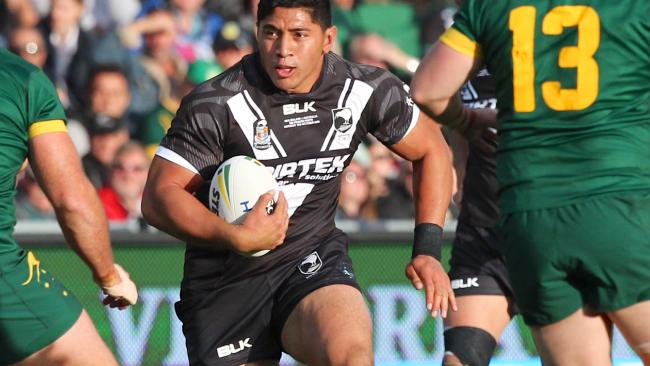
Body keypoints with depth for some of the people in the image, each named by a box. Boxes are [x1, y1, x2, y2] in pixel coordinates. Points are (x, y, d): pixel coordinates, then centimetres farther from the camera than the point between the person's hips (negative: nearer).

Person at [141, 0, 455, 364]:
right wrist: (237, 237, -30)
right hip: (225, 283, -1)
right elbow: (158, 197, -15)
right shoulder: (214, 105, -15)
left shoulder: (367, 91, -5)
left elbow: (432, 149, 11)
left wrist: (428, 251, 3)